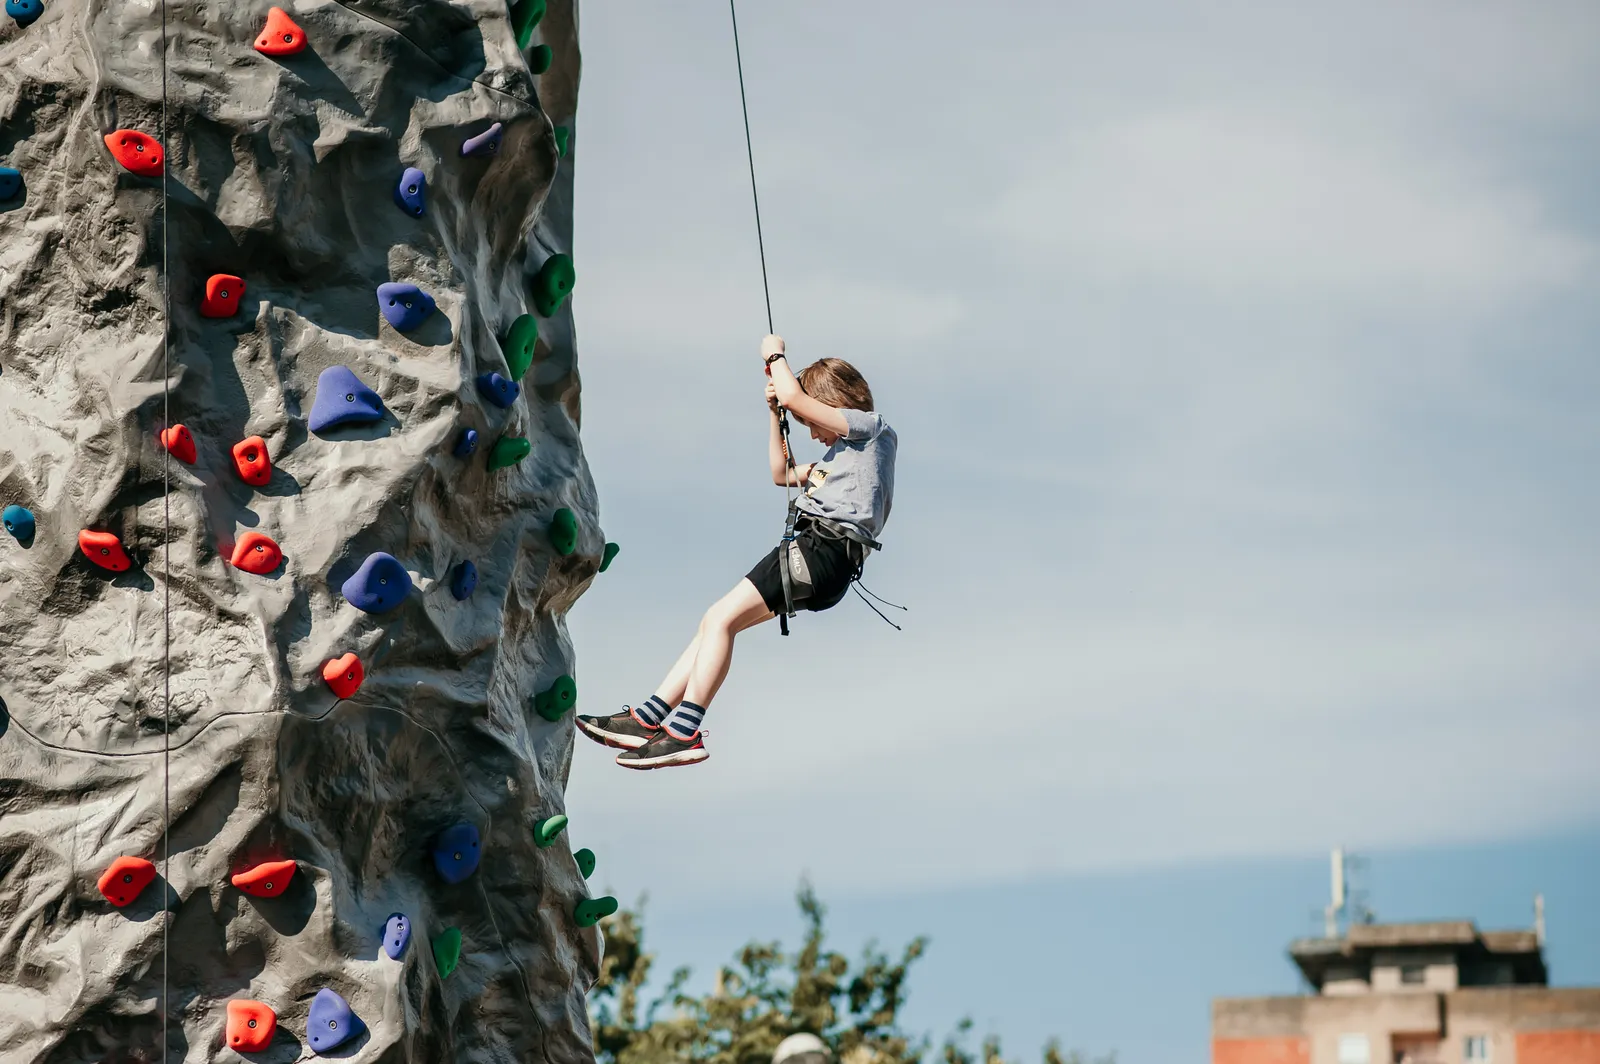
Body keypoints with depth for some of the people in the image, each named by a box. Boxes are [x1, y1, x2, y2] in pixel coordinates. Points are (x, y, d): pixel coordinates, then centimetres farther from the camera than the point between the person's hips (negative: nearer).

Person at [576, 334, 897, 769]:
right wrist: (774, 412, 33)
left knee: (720, 618, -18)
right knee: (717, 621, 6)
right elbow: (782, 474, 42)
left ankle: (684, 733, -24)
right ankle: (647, 719, 1)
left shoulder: (870, 425, 3)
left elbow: (793, 397, -8)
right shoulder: (845, 451, 31)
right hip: (813, 552, 10)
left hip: (824, 549, -10)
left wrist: (775, 355, 10)